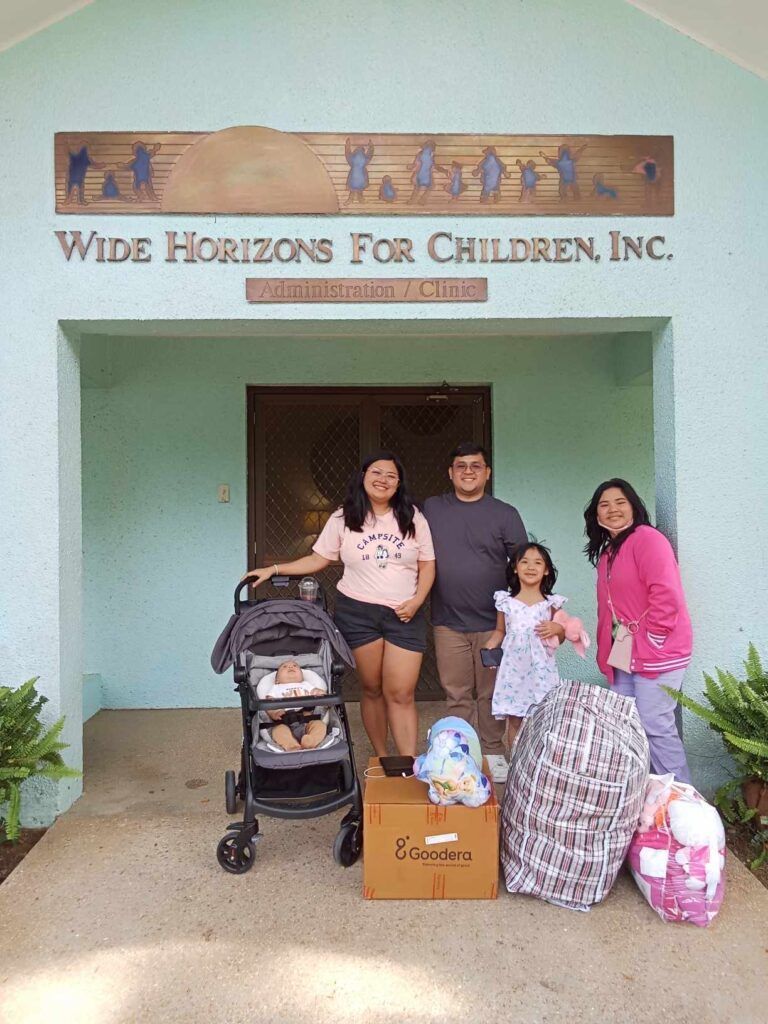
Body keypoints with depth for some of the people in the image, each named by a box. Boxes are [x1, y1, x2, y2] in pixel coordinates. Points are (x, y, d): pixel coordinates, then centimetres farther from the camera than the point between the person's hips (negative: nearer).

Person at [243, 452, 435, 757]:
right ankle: (380, 758, 24)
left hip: (404, 615, 0)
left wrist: (417, 600, -9)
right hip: (357, 612, 1)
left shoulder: (413, 518, 2)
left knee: (401, 694, -5)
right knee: (371, 689, 9)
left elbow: (427, 565, 6)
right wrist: (273, 569, 0)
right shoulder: (343, 519, 2)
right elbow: (318, 559, 7)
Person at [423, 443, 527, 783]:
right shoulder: (431, 509, 6)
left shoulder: (504, 514, 2)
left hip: (493, 623, -1)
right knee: (457, 695, 8)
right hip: (448, 623, 1)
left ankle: (493, 754, 24)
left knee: (490, 694, 9)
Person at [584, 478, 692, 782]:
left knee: (655, 727, -6)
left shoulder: (648, 538, -12)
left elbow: (667, 595, -21)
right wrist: (607, 649, 13)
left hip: (655, 652, -8)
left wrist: (651, 640, -16)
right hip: (625, 654, 9)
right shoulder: (606, 551, 15)